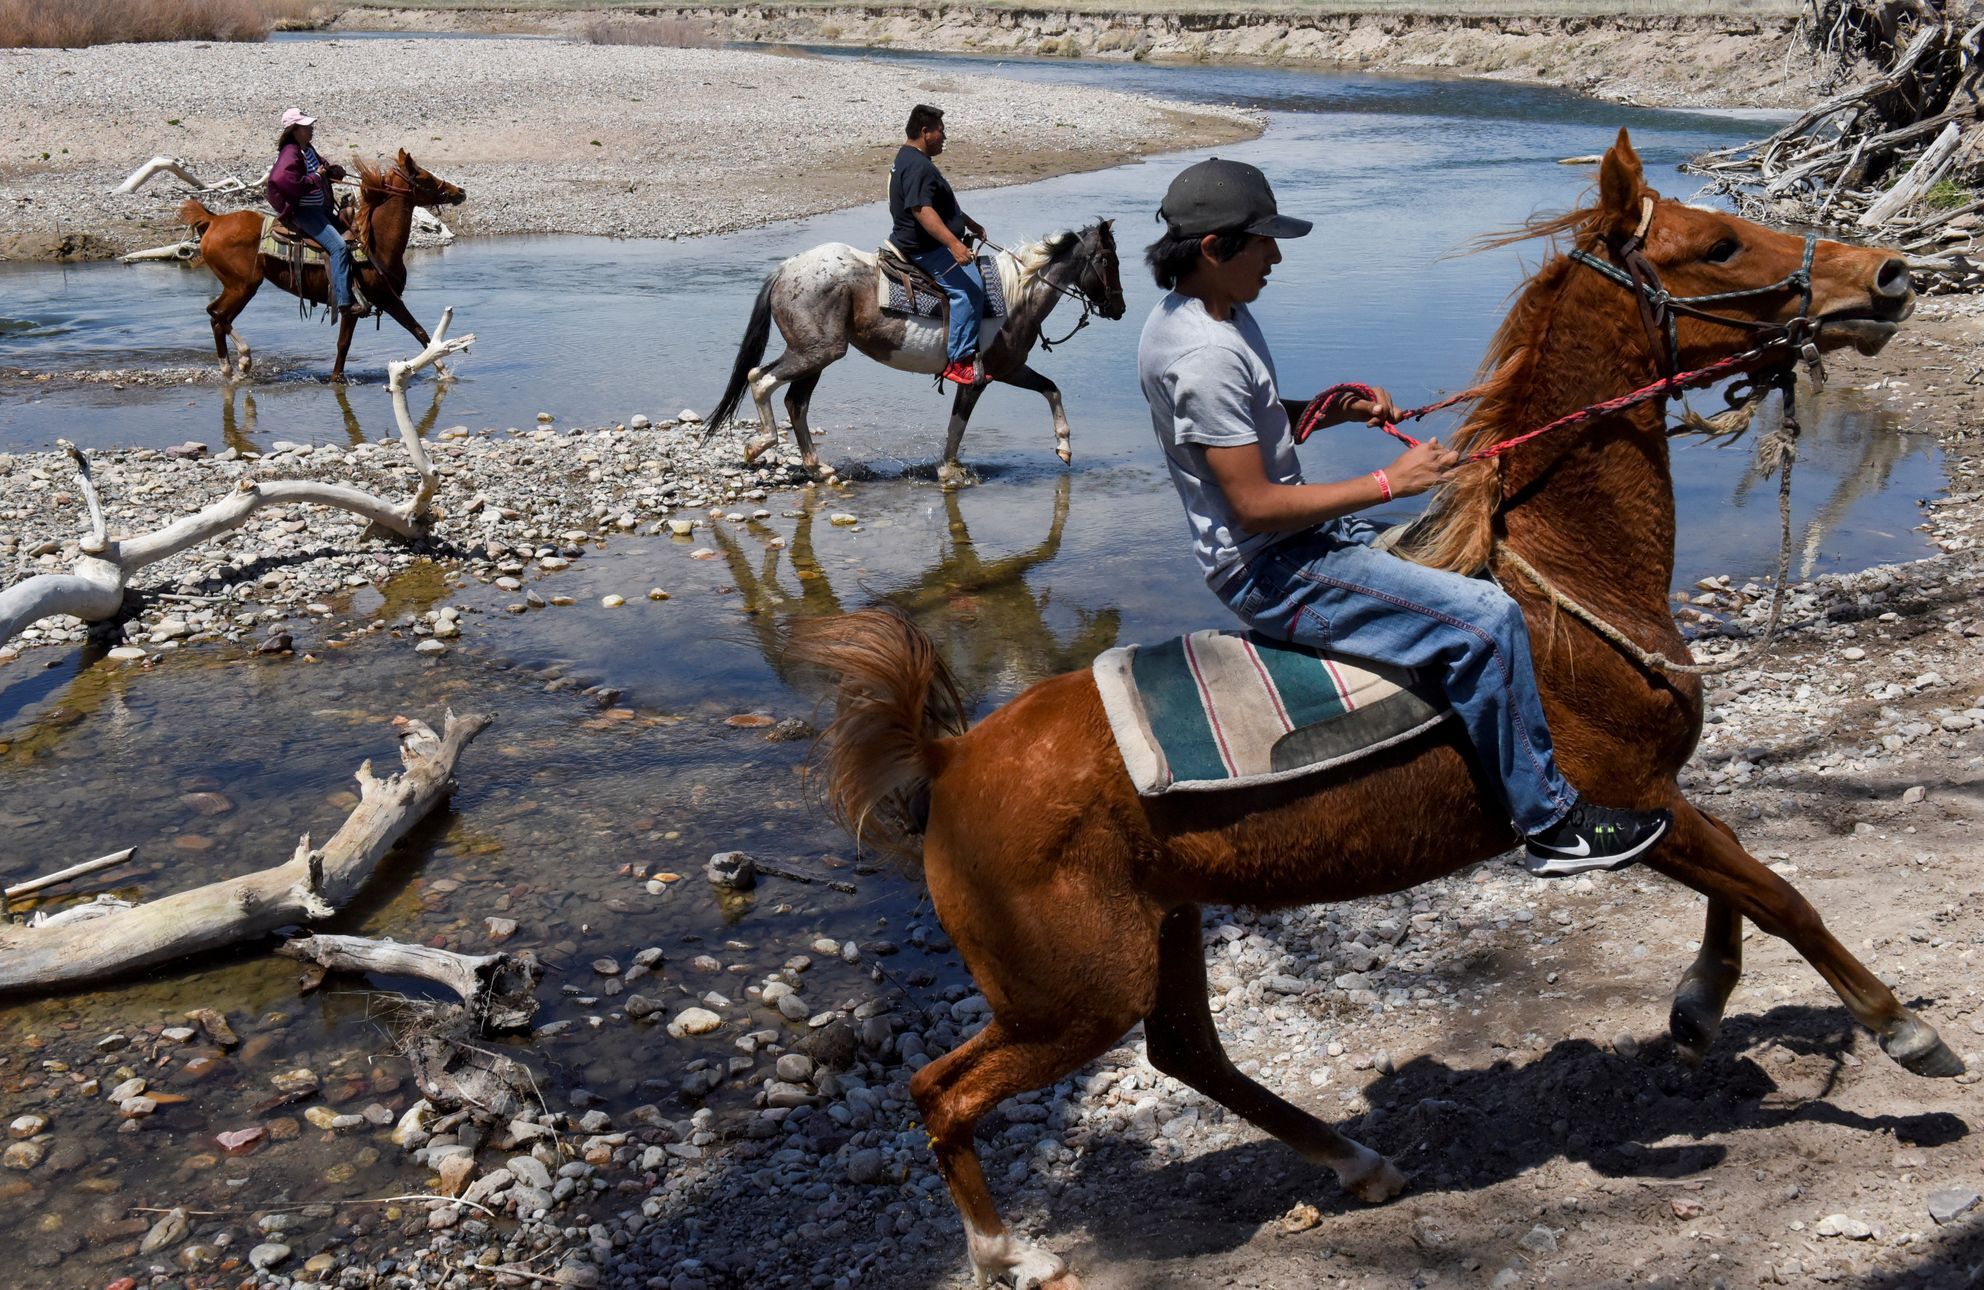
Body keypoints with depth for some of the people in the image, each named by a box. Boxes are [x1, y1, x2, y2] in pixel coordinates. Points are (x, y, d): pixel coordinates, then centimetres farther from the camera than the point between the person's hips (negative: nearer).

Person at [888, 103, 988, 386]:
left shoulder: (909, 159, 18)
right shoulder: (918, 166, -19)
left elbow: (943, 204, 29)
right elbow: (921, 209, -31)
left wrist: (970, 224, 33)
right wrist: (954, 244, -38)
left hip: (927, 244, 12)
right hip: (924, 248, -12)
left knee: (977, 268, 21)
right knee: (969, 287, -23)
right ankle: (959, 361, -24)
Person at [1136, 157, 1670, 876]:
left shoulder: (1220, 314, 8)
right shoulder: (1205, 356, -24)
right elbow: (1256, 505, -25)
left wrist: (1335, 408, 5)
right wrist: (1388, 482, -20)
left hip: (1294, 541, 12)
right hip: (1270, 572, -11)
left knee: (1475, 561, 21)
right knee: (1483, 618, -21)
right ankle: (1550, 823, -7)